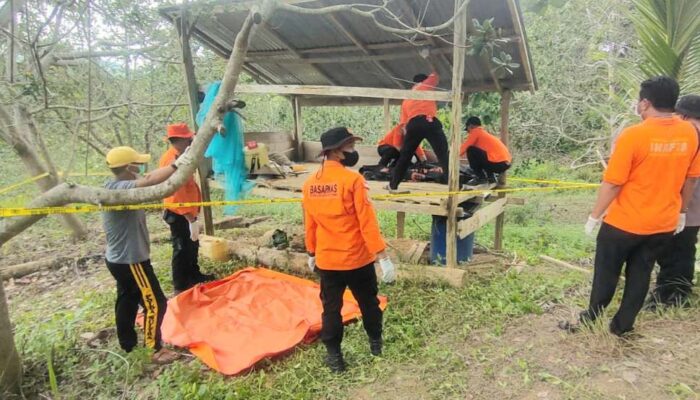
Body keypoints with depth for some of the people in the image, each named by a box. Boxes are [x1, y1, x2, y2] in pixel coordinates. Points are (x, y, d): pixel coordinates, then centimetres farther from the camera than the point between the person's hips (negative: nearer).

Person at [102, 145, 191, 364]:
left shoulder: (117, 188, 5)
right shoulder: (118, 190, -27)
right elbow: (149, 180, -44)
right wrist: (176, 165, -39)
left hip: (120, 259, 10)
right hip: (130, 261, -10)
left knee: (127, 300, 21)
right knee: (155, 303, 0)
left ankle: (127, 344, 36)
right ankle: (156, 350, 13)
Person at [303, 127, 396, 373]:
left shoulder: (310, 184, -2)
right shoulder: (352, 179, -18)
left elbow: (309, 225, 7)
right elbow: (367, 222, -19)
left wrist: (311, 254, 20)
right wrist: (383, 256, -14)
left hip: (326, 260, 4)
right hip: (358, 258, -3)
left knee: (331, 307, 15)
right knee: (368, 301, 19)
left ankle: (334, 355, 25)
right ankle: (376, 342, 39)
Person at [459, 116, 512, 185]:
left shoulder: (476, 131, 2)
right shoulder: (485, 133, 26)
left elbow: (465, 147, 0)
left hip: (498, 163, -9)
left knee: (470, 150, -4)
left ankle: (480, 177, -1)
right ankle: (491, 177, 15)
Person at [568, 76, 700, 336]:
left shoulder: (633, 135, -21)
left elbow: (612, 184, -19)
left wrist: (594, 216, -7)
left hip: (625, 223, -5)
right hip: (664, 224, 5)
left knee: (606, 274, 12)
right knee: (640, 275, 17)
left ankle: (590, 321, 25)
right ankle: (623, 325, 27)